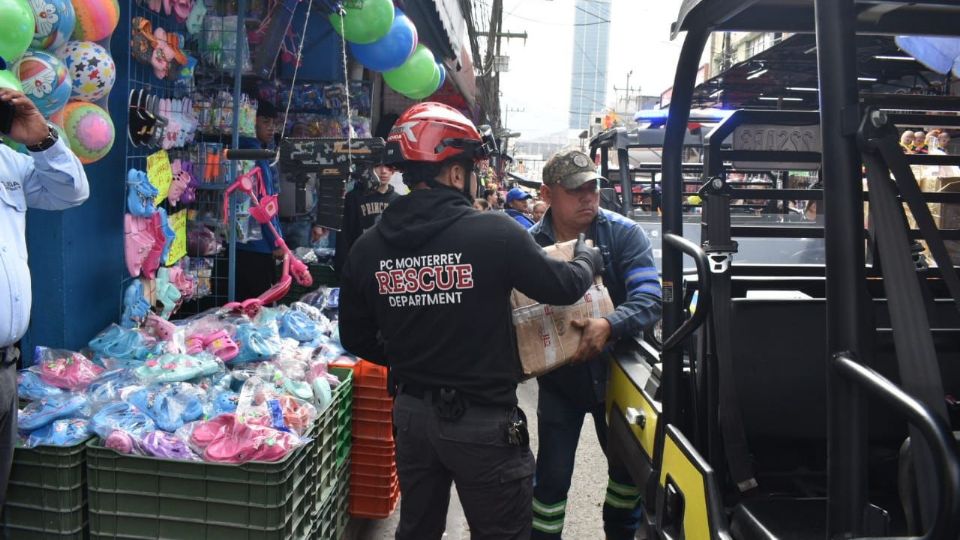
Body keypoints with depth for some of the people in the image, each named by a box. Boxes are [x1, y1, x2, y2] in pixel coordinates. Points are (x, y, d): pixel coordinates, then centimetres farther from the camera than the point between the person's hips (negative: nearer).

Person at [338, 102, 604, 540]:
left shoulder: (368, 247, -6)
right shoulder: (495, 233, -19)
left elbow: (356, 339, 4)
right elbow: (563, 288, -7)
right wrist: (588, 258, 14)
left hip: (412, 413, 5)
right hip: (484, 420, -5)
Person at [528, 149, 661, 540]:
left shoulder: (624, 234, -11)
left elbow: (648, 298, -23)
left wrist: (609, 326, -41)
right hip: (558, 379, -1)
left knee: (629, 464, 21)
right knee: (553, 477, 2)